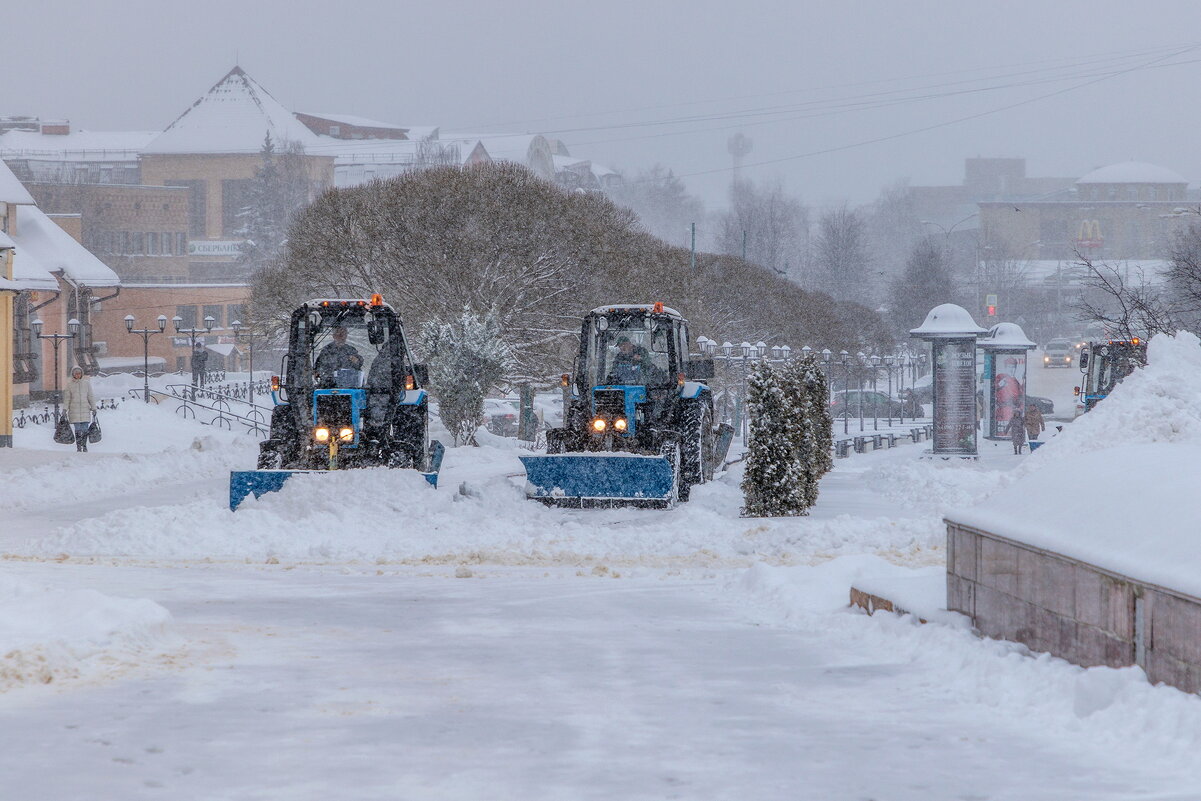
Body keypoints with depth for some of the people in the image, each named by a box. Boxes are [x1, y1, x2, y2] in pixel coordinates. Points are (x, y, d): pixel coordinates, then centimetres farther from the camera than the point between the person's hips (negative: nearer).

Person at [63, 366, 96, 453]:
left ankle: (84, 446, 11)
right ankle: (78, 447, 3)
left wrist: (93, 408, 7)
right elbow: (67, 397, 5)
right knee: (77, 430, -3)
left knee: (85, 429, 0)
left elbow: (90, 396, 9)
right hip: (74, 409, -1)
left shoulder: (86, 383, 6)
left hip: (85, 409, 1)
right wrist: (65, 409, -2)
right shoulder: (69, 384, 4)